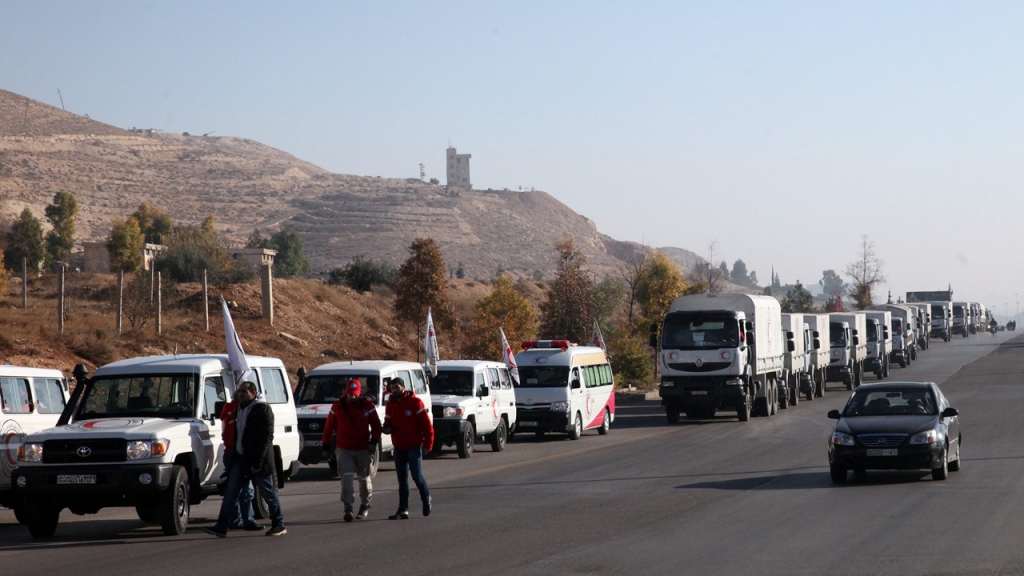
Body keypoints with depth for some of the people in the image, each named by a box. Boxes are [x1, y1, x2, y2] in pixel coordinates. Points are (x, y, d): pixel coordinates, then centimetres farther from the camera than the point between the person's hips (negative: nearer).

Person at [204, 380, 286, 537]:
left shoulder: (263, 409, -12)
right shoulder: (240, 408, 14)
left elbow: (267, 437, -17)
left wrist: (257, 462, -21)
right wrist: (233, 456, 15)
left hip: (257, 461, -8)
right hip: (240, 458, 8)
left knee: (268, 493, 2)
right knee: (231, 492, 0)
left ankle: (279, 526, 15)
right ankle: (221, 527, -3)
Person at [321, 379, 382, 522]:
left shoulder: (368, 406, -3)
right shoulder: (337, 406, -2)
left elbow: (376, 425, 1)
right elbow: (329, 427, 4)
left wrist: (373, 441, -12)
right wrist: (326, 445, 5)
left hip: (363, 449, 1)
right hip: (344, 449, -1)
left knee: (364, 479, 12)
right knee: (346, 478, -14)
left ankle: (365, 506, 28)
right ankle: (348, 508, -19)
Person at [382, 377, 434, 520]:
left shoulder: (415, 402, -7)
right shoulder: (390, 405, 11)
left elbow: (426, 423, -8)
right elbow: (388, 422, 20)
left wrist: (428, 443, -12)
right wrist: (387, 429, -5)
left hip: (414, 446, -5)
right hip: (399, 448, 6)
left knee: (417, 476, -9)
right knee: (402, 480, 6)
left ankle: (426, 498, 18)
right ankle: (403, 509, 9)